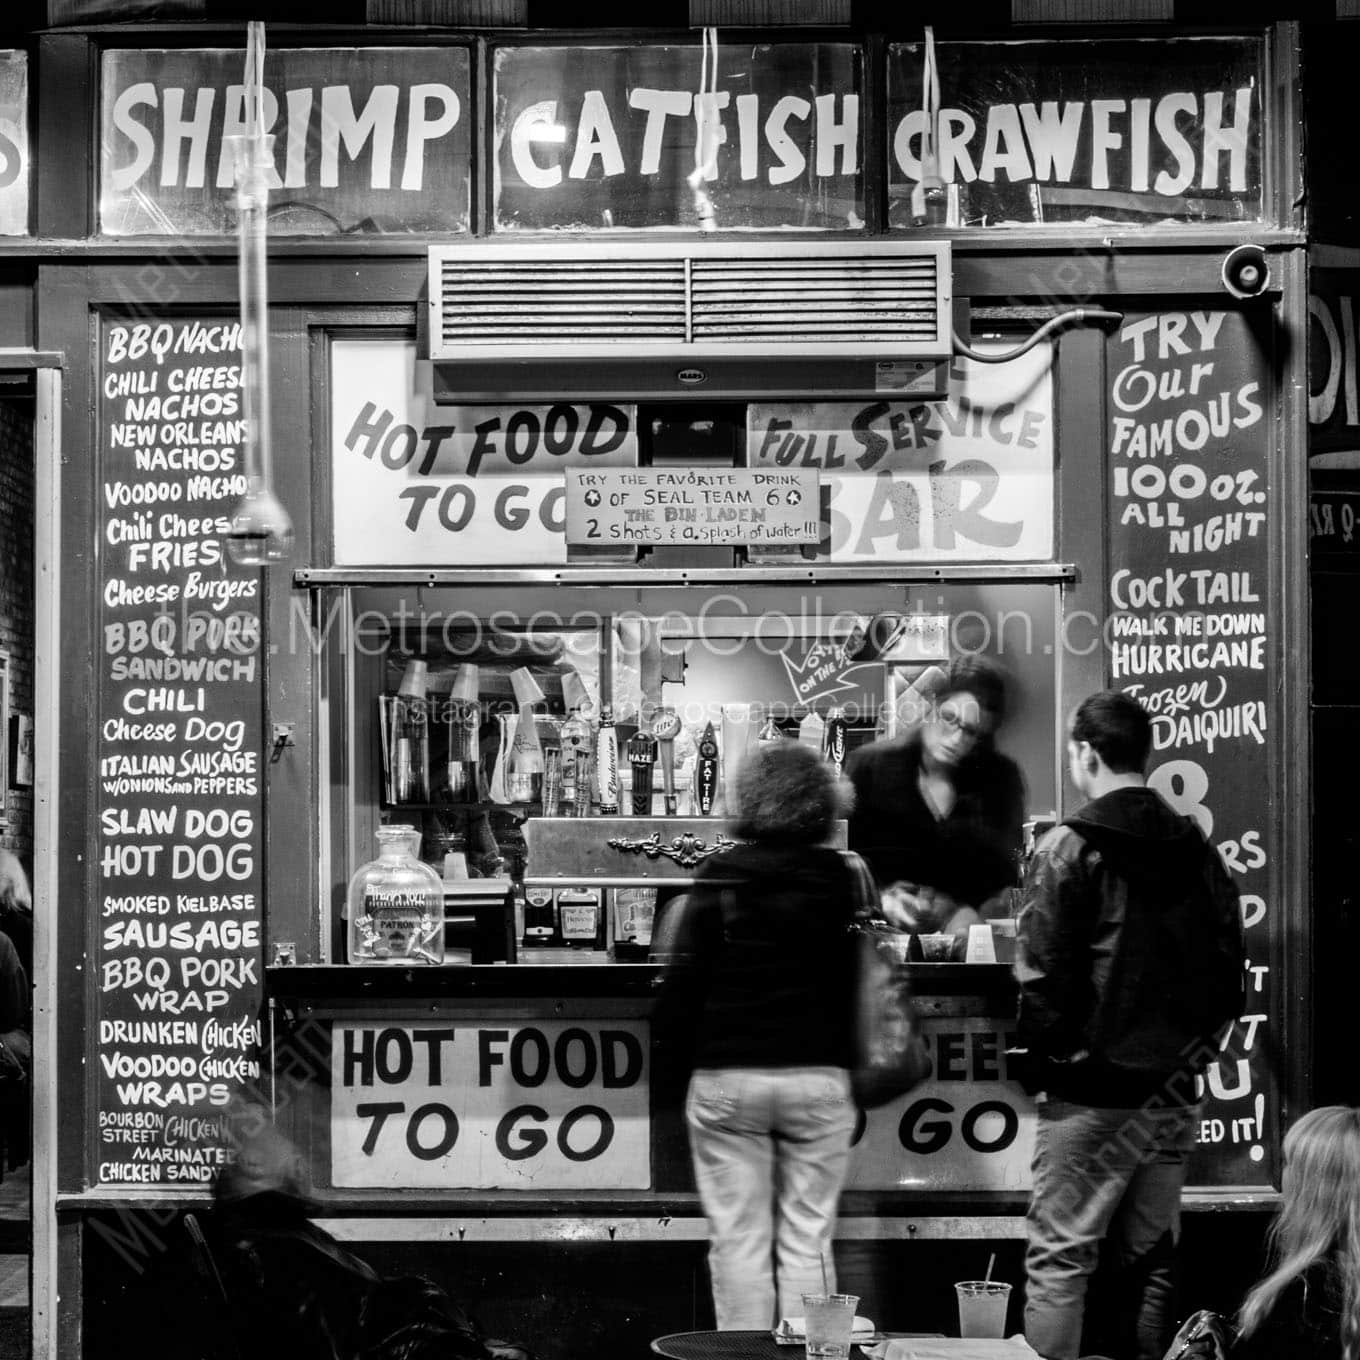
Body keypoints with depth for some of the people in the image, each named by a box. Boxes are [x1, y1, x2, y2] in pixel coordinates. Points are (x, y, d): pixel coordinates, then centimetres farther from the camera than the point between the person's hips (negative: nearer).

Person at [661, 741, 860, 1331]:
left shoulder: (718, 877, -5)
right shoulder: (843, 879, 0)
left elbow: (687, 974, -4)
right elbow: (863, 981, 3)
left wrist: (666, 1033, 9)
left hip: (726, 1077, -1)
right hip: (819, 1076, 1)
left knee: (738, 1241, 5)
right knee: (807, 1241, 7)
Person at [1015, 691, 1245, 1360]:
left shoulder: (1071, 847, -10)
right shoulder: (1197, 848, 7)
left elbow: (1041, 975, -13)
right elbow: (1230, 970, 11)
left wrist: (1040, 1058, 0)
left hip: (1094, 1094, -6)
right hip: (1174, 1094, 6)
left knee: (1058, 1260, -2)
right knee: (1152, 1259, 13)